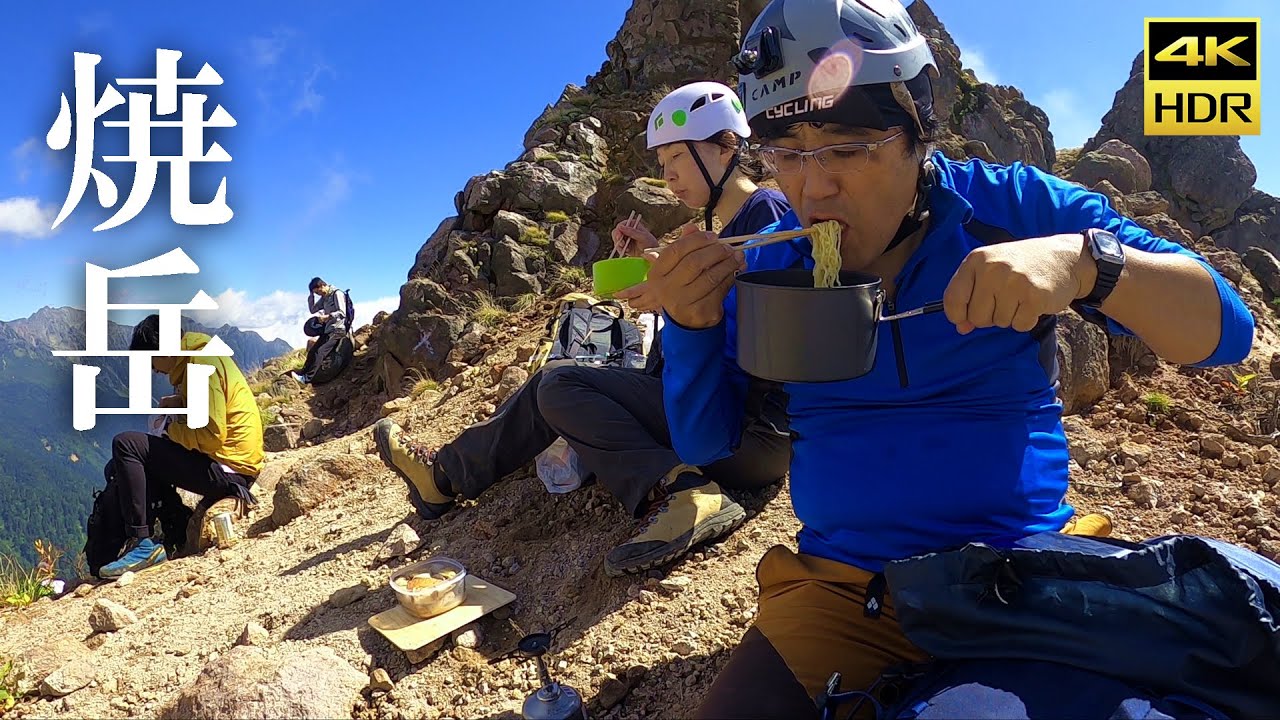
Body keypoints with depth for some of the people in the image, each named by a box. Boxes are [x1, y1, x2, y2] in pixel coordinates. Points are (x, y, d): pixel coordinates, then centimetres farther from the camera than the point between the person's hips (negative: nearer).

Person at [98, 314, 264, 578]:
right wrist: (180, 403, 10)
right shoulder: (195, 359, 14)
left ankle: (141, 544, -9)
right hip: (235, 465, 10)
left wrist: (174, 430, -5)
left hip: (227, 468, -10)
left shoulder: (202, 363, -16)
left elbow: (213, 436, -22)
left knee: (125, 445, -9)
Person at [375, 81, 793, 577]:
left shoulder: (765, 211, -11)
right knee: (555, 380, 11)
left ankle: (677, 493, -23)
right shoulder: (724, 229, 18)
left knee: (561, 386, -12)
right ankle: (446, 476, 21)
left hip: (754, 432, -9)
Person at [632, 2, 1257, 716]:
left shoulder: (1015, 208, -5)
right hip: (848, 595, 1)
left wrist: (1083, 261, -26)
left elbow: (1226, 328, -6)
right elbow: (703, 441, 3)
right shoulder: (769, 265, 0)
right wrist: (692, 324, -16)